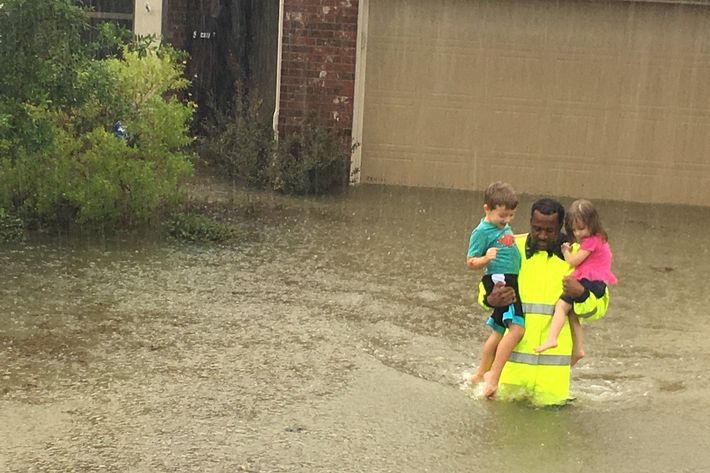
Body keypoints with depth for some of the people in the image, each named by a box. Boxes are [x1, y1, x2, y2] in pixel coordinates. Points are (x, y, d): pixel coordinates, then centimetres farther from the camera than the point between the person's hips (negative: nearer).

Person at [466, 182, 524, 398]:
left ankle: (480, 373, 28)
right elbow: (470, 262, -11)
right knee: (516, 327, -21)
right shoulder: (482, 231, -10)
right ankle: (493, 375, -17)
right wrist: (486, 259, -29)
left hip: (512, 281, 9)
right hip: (499, 281, -9)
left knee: (499, 331, 16)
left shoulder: (504, 227, 16)